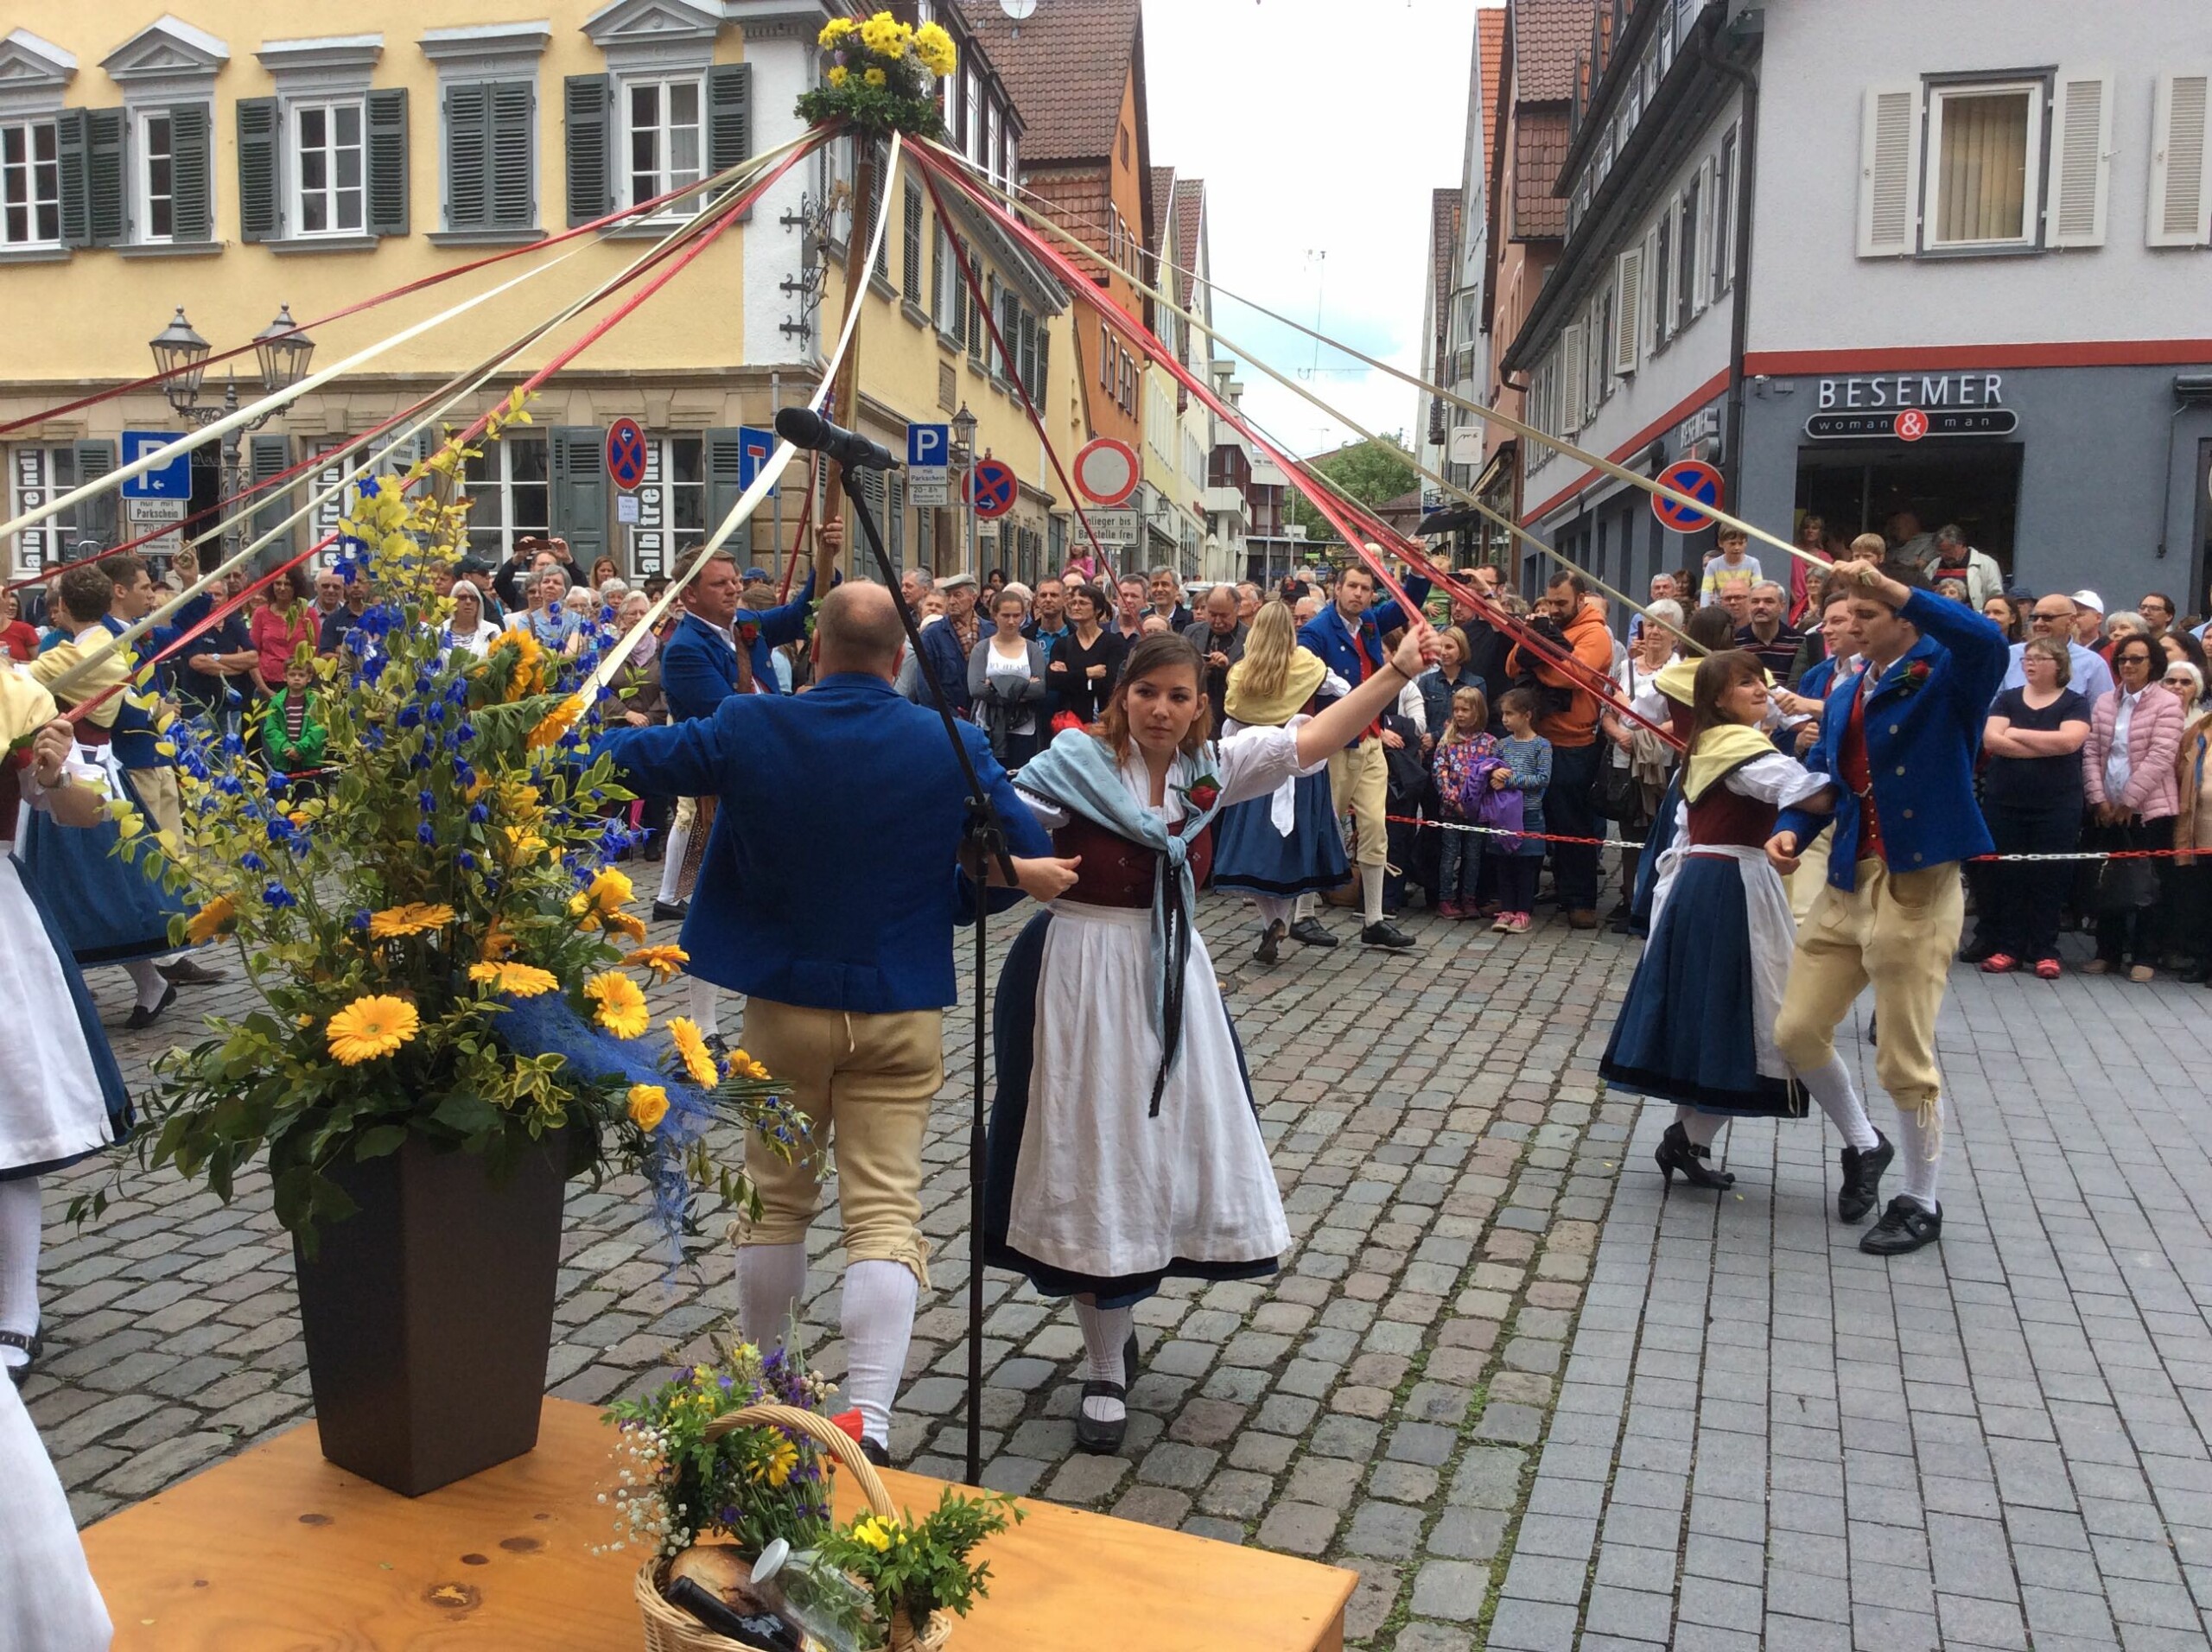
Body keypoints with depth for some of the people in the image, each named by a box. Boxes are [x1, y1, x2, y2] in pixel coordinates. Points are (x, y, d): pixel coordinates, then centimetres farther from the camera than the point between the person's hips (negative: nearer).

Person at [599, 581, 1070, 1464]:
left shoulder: (747, 727, -8)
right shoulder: (953, 745, -9)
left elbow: (628, 756, 2)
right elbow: (1035, 854, -2)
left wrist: (597, 730, 24)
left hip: (782, 1006, 2)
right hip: (901, 1014, -1)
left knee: (775, 1201, 18)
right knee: (886, 1214, 1)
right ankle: (868, 1416, -6)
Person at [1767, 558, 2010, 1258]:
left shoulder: (1943, 676, -7)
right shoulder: (1844, 693, 14)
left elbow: (1988, 641, -30)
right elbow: (1820, 776, 16)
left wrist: (1894, 587, -31)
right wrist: (1791, 829, -4)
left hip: (1916, 887, -7)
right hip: (1847, 884, 7)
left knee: (1905, 1059, 1)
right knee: (1797, 1033, 9)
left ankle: (1921, 1205, 20)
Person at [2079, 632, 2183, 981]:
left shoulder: (2168, 705, -5)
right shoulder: (2104, 702, 9)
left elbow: (2160, 758, -13)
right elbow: (2090, 753, 6)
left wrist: (2128, 801, -15)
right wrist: (2099, 799, -4)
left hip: (2149, 809, -4)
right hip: (2106, 810, 5)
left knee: (2145, 885, 0)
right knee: (2107, 883, 9)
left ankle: (2144, 957, 9)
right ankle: (2107, 952, 19)